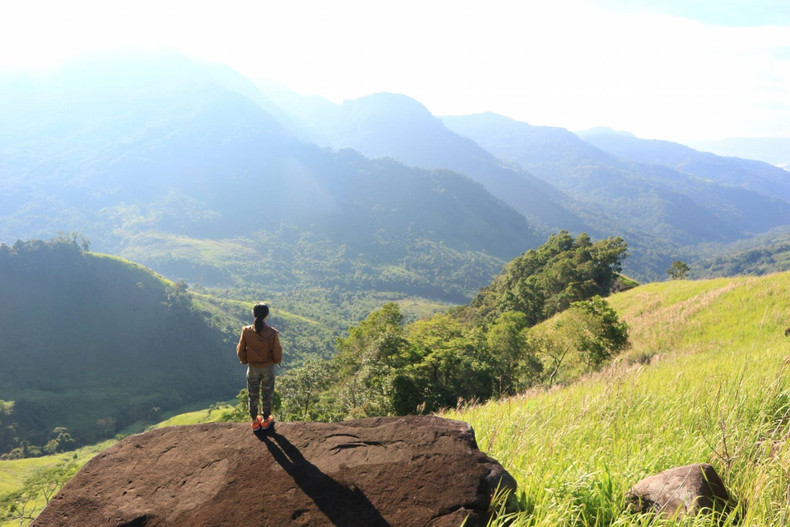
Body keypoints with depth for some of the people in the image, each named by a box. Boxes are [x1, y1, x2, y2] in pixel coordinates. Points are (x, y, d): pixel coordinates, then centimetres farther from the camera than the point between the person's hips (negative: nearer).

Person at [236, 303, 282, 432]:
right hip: (268, 368, -1)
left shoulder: (246, 331, -19)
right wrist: (277, 361, 9)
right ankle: (265, 420, 33)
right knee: (267, 395, 19)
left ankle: (255, 421, 32)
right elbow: (277, 354, -14)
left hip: (253, 368, 1)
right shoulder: (272, 333, -23)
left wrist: (245, 361, 13)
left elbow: (240, 351, -8)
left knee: (253, 395, 19)